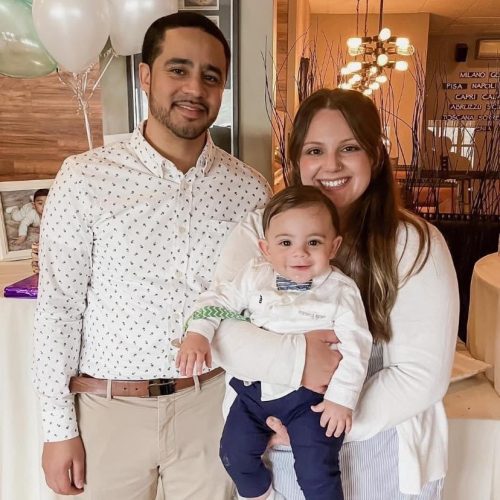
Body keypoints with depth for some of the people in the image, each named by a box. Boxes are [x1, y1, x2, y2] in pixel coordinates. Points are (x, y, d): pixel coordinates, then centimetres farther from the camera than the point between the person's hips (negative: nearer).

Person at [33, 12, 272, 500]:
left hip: (210, 402, 2)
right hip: (109, 406, -1)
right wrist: (59, 427, -4)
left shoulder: (250, 189, -3)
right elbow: (59, 306, -7)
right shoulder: (84, 177, -10)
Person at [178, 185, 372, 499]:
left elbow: (354, 347, -11)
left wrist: (341, 398, -16)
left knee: (315, 471, -8)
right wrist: (198, 333, -14)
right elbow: (220, 299, 2)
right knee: (234, 454, 11)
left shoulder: (341, 290, -12)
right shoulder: (255, 276, -4)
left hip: (310, 394, -4)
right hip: (255, 388, 4)